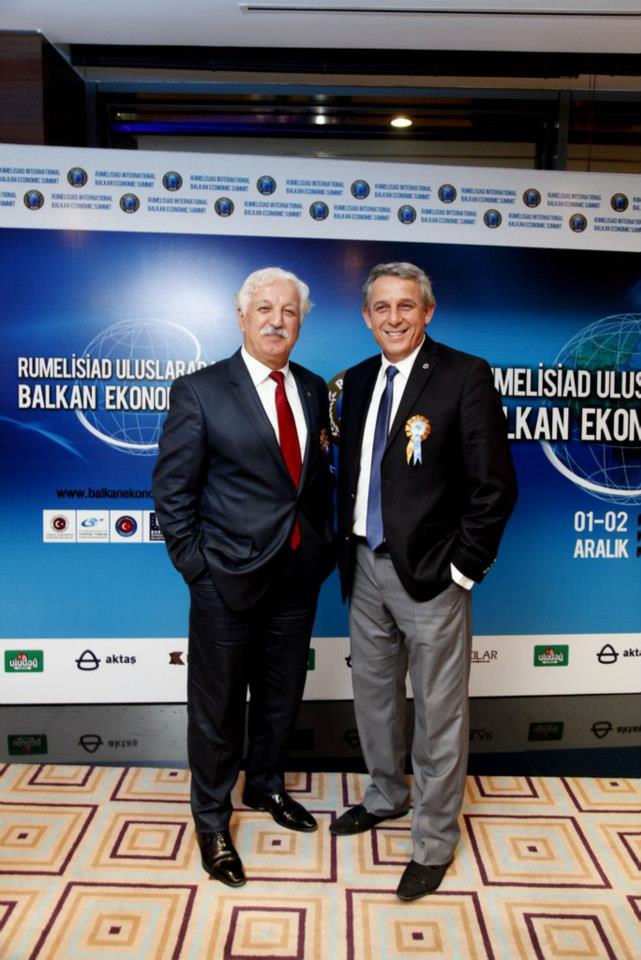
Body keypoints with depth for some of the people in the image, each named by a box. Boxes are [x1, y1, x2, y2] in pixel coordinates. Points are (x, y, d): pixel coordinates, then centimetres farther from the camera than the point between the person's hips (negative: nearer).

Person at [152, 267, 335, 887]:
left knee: (281, 698, 22)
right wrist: (195, 564, -11)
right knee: (218, 707, 12)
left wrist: (325, 546, 7)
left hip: (299, 576, 5)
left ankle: (265, 786, 47)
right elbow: (172, 489, -9)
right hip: (229, 578, -5)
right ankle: (211, 820, 35)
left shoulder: (314, 390, 5)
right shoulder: (199, 391, -10)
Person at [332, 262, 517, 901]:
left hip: (431, 575, -6)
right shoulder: (359, 380, 8)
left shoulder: (464, 375, -11)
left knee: (438, 712, 8)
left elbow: (494, 485, -13)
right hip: (366, 567, 7)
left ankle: (434, 840, 29)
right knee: (372, 694, 21)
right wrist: (346, 547, 8)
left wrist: (463, 568, -13)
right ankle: (386, 796, 46)